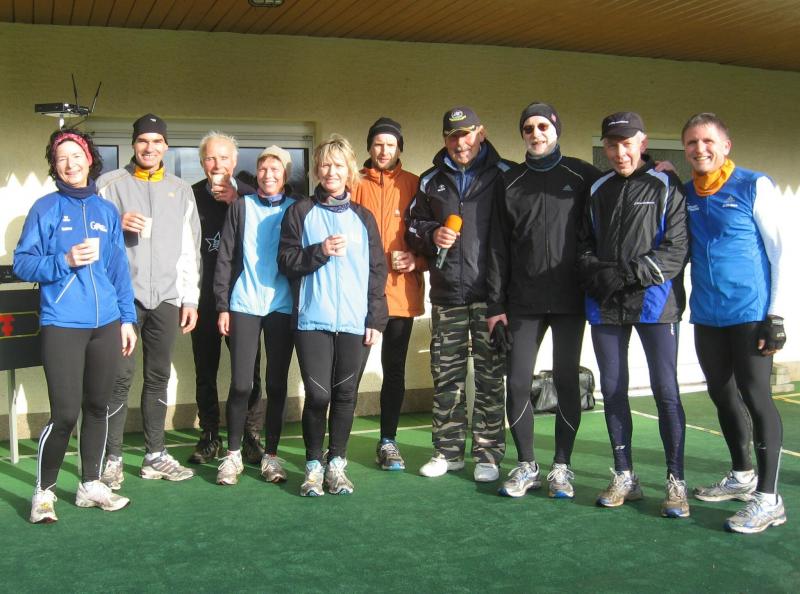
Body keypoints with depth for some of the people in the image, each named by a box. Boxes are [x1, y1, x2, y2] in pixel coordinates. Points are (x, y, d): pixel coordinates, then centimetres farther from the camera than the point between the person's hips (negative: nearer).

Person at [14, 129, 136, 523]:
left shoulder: (107, 211, 12)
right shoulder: (46, 208, 1)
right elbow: (22, 263, -3)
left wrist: (127, 319, 11)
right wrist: (65, 261, -18)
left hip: (106, 324, 4)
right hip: (62, 325, -4)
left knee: (97, 407, 11)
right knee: (65, 413, -7)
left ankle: (91, 485, 26)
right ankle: (44, 491, 12)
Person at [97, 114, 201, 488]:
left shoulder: (181, 190, 13)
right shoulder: (110, 184, 3)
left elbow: (189, 248, 13)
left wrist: (190, 299, 8)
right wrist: (118, 225, -17)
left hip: (166, 298, 3)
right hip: (123, 294, -3)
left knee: (158, 377, 8)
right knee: (121, 376, -4)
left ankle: (155, 456, 17)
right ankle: (112, 459, 4)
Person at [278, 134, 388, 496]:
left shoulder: (363, 218, 11)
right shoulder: (300, 213, 6)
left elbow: (377, 272, 9)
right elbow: (285, 262, 2)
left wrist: (376, 319, 2)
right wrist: (320, 251, -13)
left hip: (354, 322, 2)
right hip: (312, 320, -2)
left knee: (345, 394, 5)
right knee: (317, 394, -4)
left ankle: (337, 463, 18)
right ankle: (314, 465, 12)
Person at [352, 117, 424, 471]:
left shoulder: (414, 185, 7)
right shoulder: (355, 184, 5)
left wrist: (416, 259, -10)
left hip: (401, 290, 1)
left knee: (394, 368, 8)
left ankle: (388, 441, 19)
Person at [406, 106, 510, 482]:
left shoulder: (504, 175, 2)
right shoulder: (431, 181, 13)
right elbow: (412, 226, 19)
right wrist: (431, 234, -4)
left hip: (489, 292, -3)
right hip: (446, 293, 4)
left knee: (490, 376, 2)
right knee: (446, 374, 9)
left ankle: (488, 453, 12)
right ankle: (448, 450, 21)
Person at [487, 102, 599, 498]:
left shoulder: (582, 176, 5)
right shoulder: (511, 182, 9)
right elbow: (498, 247, 7)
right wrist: (497, 303, 3)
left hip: (569, 299, -1)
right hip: (524, 301, 2)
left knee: (566, 380, 3)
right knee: (517, 382, 0)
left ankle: (562, 466, 14)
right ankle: (526, 466, 14)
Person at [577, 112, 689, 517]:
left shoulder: (666, 187, 1)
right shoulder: (597, 191, 14)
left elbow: (677, 248, -7)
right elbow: (584, 246, 14)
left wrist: (631, 273, -16)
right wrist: (596, 274, -6)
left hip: (654, 301, -4)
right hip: (605, 306, 4)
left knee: (666, 391, -3)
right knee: (612, 390, 7)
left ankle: (676, 482, 6)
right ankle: (624, 477, 18)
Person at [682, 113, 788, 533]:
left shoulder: (755, 187, -5)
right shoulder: (684, 194, 9)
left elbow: (783, 250, -7)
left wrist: (776, 314, -12)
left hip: (750, 314, -6)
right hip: (706, 316, 6)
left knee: (756, 397, -5)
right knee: (722, 395, 14)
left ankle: (768, 497, 1)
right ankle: (742, 475, 31)